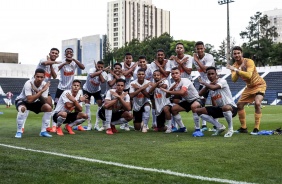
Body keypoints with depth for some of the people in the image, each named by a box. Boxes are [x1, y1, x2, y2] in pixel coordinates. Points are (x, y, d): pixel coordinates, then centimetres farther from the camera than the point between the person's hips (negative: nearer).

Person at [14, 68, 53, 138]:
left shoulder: (45, 85, -19)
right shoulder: (28, 83, -33)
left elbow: (44, 101, -23)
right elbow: (30, 100, -41)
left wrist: (37, 91, -38)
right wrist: (42, 91, -41)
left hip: (35, 102, 5)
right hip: (22, 101, -5)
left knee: (48, 108, -13)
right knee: (22, 108, -38)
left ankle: (43, 131, -3)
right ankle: (19, 132, -21)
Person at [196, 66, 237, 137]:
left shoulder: (222, 81, -15)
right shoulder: (209, 85, 6)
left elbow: (213, 87, -33)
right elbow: (200, 94, -5)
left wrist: (204, 83, -14)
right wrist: (210, 84, -14)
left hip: (231, 107, -7)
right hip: (219, 109, 8)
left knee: (226, 107, -45)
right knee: (198, 111, -2)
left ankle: (230, 129, -16)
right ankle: (219, 127, 6)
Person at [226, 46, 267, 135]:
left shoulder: (249, 62, -23)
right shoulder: (234, 66, -6)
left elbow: (249, 75, -39)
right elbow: (234, 79, -21)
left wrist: (236, 70, -43)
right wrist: (237, 70, -37)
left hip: (259, 85, -7)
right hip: (249, 87, 7)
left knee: (257, 103, -27)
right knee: (239, 104, 4)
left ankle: (256, 128, -19)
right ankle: (243, 128, 17)